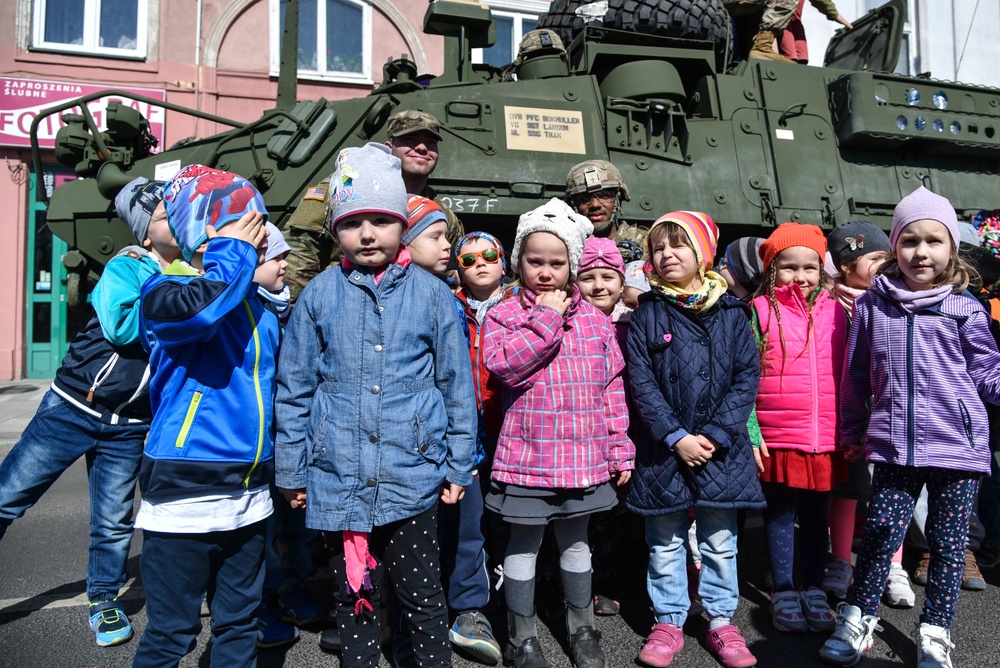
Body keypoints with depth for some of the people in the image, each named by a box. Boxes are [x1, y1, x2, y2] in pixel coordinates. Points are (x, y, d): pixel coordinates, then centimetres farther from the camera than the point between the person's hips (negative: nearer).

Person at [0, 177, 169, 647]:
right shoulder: (127, 267, -8)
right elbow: (119, 325, -25)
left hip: (127, 428, 3)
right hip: (72, 409, -2)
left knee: (113, 522, 9)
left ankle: (104, 600, 30)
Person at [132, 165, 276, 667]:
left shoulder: (261, 308, 11)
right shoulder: (165, 287, -9)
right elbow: (195, 309, -34)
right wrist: (233, 253, -19)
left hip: (250, 495, 7)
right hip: (185, 493, -6)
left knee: (239, 625, 19)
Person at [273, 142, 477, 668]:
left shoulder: (431, 294, -1)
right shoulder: (319, 295, 1)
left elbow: (457, 383, 3)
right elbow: (293, 388, 6)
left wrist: (458, 465, 3)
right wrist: (291, 469, 6)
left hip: (412, 474, -1)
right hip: (339, 477, 2)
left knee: (421, 593, 11)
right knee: (354, 592, 17)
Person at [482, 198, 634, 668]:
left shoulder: (594, 319, 5)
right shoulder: (504, 314, -3)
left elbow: (612, 386, 7)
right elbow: (504, 364, -21)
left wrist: (620, 449, 5)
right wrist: (546, 318, -18)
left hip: (584, 454, 3)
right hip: (527, 453, -3)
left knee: (575, 540, 19)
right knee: (524, 543, 10)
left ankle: (581, 629, 37)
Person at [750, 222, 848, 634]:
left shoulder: (835, 312, 7)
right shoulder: (759, 311, -3)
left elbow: (849, 374, 15)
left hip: (826, 440, 3)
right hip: (777, 439, -3)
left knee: (816, 515, 14)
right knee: (780, 514, 9)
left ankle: (813, 590, 30)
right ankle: (784, 593, 24)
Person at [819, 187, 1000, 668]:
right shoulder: (872, 304, 5)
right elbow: (855, 375, 11)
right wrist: (853, 431, 15)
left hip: (958, 445, 0)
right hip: (893, 444, 0)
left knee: (948, 542, 7)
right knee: (881, 532, -2)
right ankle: (857, 620, 18)